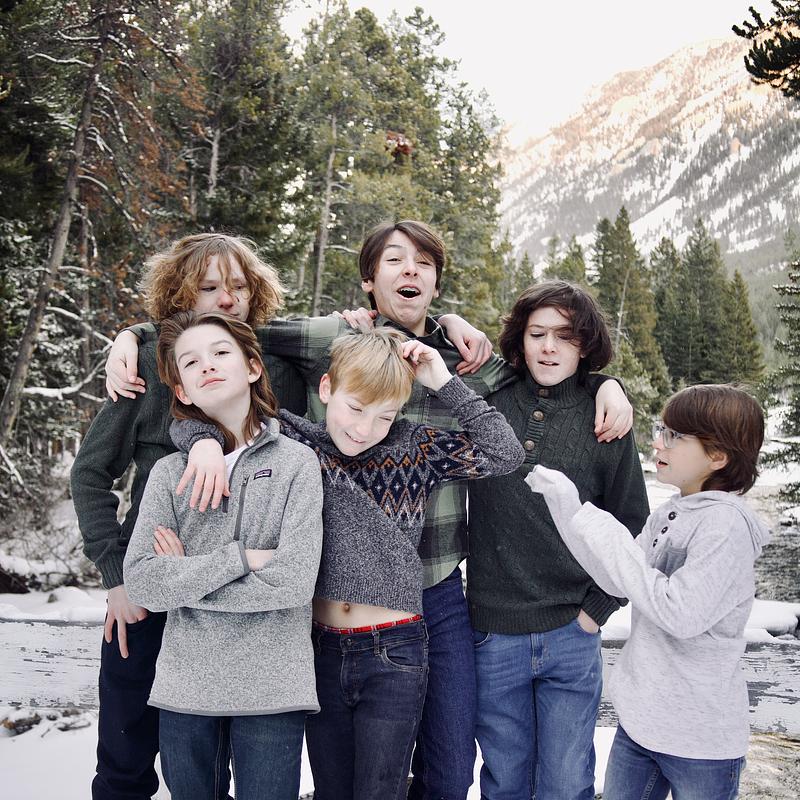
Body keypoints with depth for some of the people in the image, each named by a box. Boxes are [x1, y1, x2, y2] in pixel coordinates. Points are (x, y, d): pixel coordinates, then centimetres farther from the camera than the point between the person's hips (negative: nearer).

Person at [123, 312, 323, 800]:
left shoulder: (297, 462, -5)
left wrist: (183, 579, -8)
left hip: (272, 690, -2)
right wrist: (239, 558, -15)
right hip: (184, 687, 3)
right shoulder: (169, 472, 3)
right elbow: (140, 583, -7)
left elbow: (294, 581, -15)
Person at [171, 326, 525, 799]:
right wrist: (205, 442, -21)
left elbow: (504, 453, -10)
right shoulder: (295, 441, -1)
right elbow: (189, 419, 1)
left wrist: (444, 382, -12)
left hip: (394, 654, -2)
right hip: (322, 650, 2)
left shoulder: (416, 451, -2)